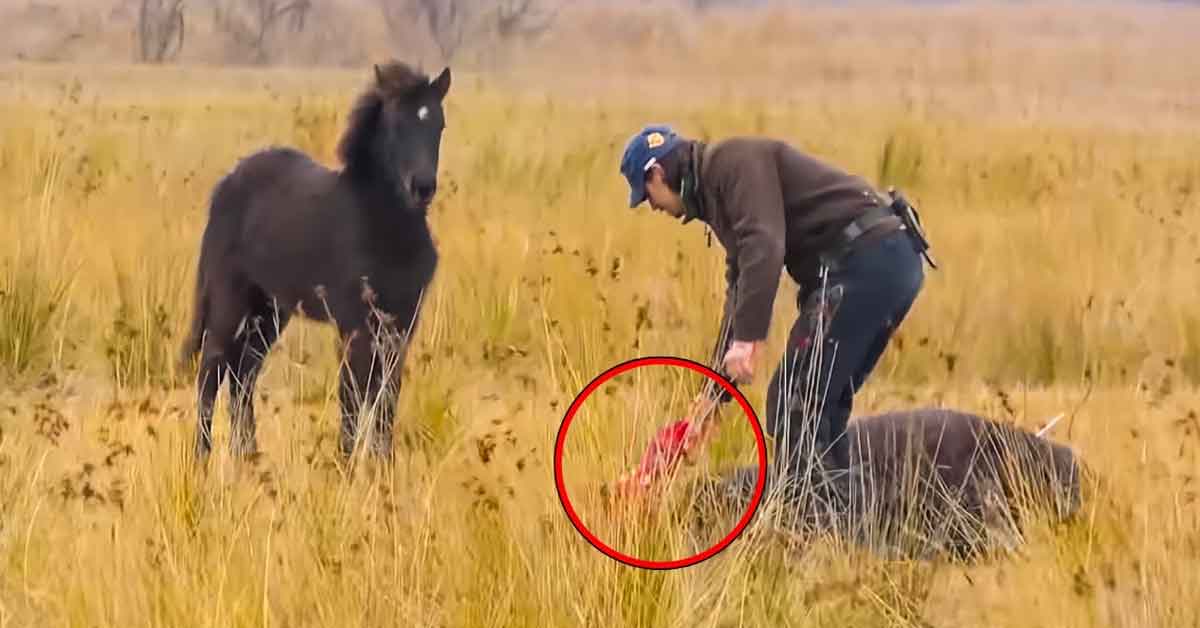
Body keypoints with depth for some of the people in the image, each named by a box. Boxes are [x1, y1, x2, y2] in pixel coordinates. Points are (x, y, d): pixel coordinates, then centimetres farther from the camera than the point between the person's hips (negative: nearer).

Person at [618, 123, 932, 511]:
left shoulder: (733, 161, -3)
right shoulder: (718, 192, 28)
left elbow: (763, 247, -19)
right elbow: (740, 291, 31)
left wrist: (748, 338, -24)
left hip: (863, 261, -11)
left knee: (795, 405, -7)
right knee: (820, 406, 17)